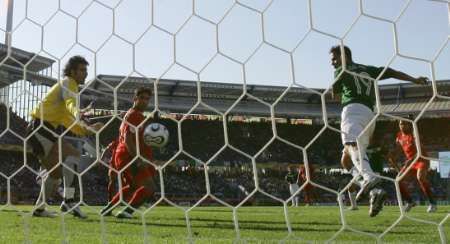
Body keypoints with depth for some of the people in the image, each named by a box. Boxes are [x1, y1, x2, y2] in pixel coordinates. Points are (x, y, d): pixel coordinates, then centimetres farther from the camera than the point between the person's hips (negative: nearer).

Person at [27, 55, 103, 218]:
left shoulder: (67, 86, 25)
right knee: (73, 155, -22)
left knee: (56, 172, 15)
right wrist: (77, 113, -50)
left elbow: (66, 120, 26)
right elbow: (71, 102, -29)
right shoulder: (68, 83, -5)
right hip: (40, 129, -10)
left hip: (39, 131, 10)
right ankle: (68, 199, -28)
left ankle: (39, 208, 25)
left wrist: (86, 129, 13)